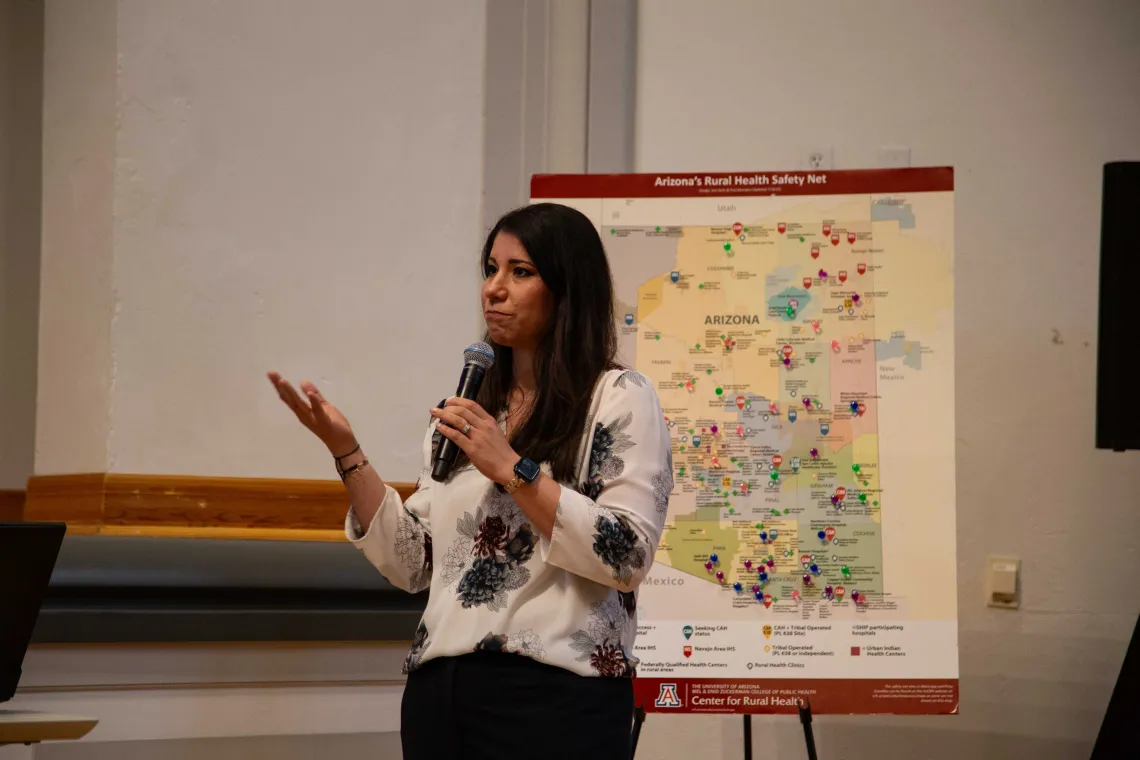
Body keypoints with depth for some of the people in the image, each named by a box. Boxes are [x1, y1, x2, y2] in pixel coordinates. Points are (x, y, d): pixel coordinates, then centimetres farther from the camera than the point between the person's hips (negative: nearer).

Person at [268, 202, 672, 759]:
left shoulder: (620, 397, -2)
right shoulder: (465, 410, 15)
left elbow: (629, 556, -13)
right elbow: (412, 565, 11)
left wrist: (512, 470, -14)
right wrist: (346, 452, 4)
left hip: (553, 696, -5)